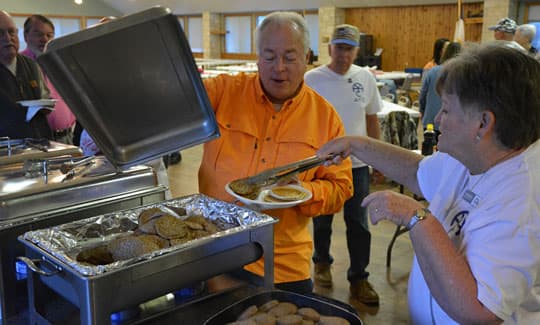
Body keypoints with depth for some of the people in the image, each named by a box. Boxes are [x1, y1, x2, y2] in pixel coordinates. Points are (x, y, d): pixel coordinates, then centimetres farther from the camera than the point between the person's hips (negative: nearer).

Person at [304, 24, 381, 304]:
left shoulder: (365, 78, 1)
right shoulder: (312, 79, -8)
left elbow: (372, 119, 10)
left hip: (357, 163, 2)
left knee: (358, 224, 5)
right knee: (322, 220, 15)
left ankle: (358, 278, 19)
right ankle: (322, 262, 39)